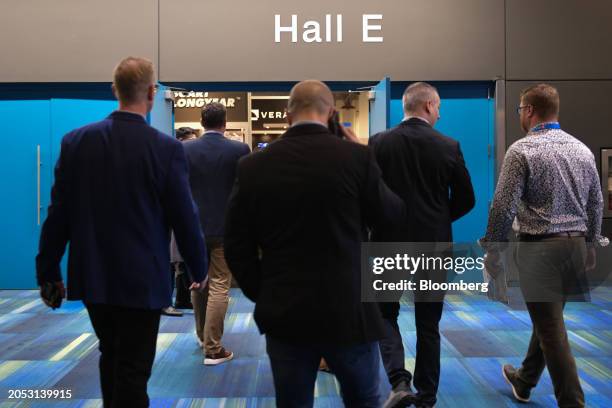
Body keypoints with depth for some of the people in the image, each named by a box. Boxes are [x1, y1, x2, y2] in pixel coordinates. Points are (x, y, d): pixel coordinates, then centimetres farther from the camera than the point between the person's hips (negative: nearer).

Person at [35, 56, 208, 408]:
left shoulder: (76, 141, -4)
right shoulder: (167, 148, -14)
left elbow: (59, 213, -1)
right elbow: (185, 217, -9)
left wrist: (48, 270, 10)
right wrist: (200, 268, 7)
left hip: (92, 275, 5)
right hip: (142, 279, -4)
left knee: (111, 355, 24)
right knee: (133, 370, 6)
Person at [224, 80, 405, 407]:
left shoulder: (252, 165, -3)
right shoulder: (356, 157, -10)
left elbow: (237, 246, 0)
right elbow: (393, 214, 5)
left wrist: (263, 296, 12)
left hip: (283, 314, 2)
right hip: (347, 311, -1)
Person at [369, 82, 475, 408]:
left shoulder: (379, 143, -6)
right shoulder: (449, 146, -5)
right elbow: (465, 199, 1)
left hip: (389, 243, 0)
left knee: (385, 314, 15)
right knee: (428, 325, 13)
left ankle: (399, 382, -3)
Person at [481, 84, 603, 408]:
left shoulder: (522, 150, -12)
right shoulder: (582, 149, 8)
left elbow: (503, 208, -14)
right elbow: (596, 204, 12)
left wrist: (492, 250, -5)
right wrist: (590, 244, 22)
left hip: (539, 248, -7)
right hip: (576, 246, 7)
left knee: (551, 328, 0)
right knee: (548, 317, 21)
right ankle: (524, 380, 39)